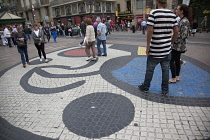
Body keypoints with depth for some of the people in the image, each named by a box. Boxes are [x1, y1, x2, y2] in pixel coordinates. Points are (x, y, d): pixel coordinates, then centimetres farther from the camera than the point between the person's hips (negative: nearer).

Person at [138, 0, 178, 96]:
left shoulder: (153, 13, -12)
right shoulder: (172, 14, 3)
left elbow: (150, 30, -18)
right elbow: (176, 31, 5)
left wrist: (148, 46, -11)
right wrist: (171, 42, 19)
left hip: (155, 50, -4)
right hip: (167, 49, 4)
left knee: (150, 69, 11)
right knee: (165, 70, 13)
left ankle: (145, 87, 27)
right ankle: (165, 90, 25)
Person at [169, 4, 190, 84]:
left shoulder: (185, 21, -17)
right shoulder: (181, 20, 13)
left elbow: (183, 35, -23)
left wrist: (174, 41, -19)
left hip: (178, 46, -10)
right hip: (178, 46, 10)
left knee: (171, 61, -6)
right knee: (177, 60, 14)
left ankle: (173, 78, 3)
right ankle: (177, 77, 24)